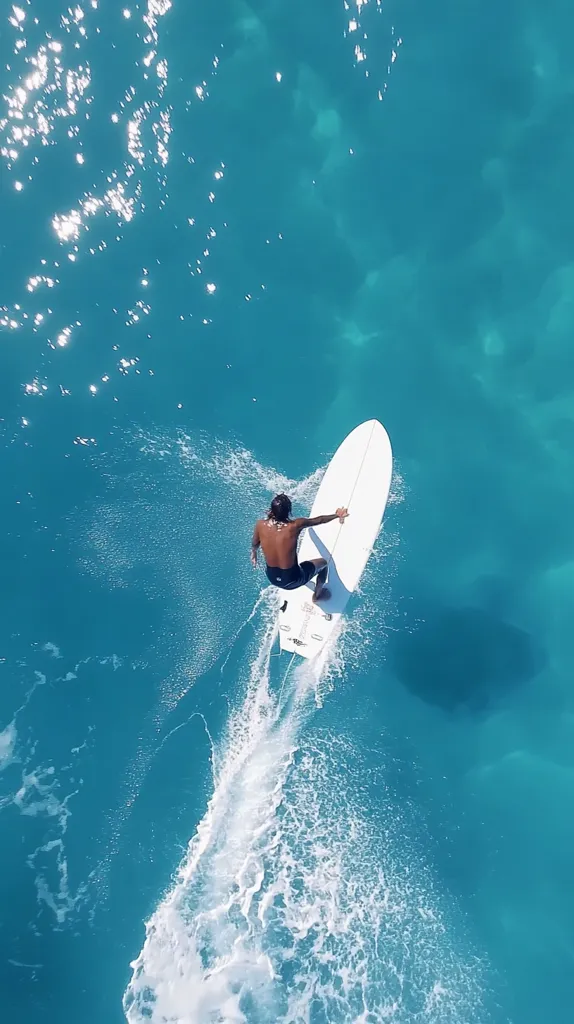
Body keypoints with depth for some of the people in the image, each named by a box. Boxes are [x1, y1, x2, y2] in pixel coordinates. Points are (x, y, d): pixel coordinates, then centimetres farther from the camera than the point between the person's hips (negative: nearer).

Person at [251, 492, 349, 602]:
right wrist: (336, 515, 8)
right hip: (291, 580, -4)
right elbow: (318, 520, -9)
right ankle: (317, 595, 44)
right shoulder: (295, 526, -27)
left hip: (272, 577, 4)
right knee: (323, 563, 22)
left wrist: (254, 553, 26)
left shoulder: (260, 525, -17)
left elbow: (254, 545, 4)